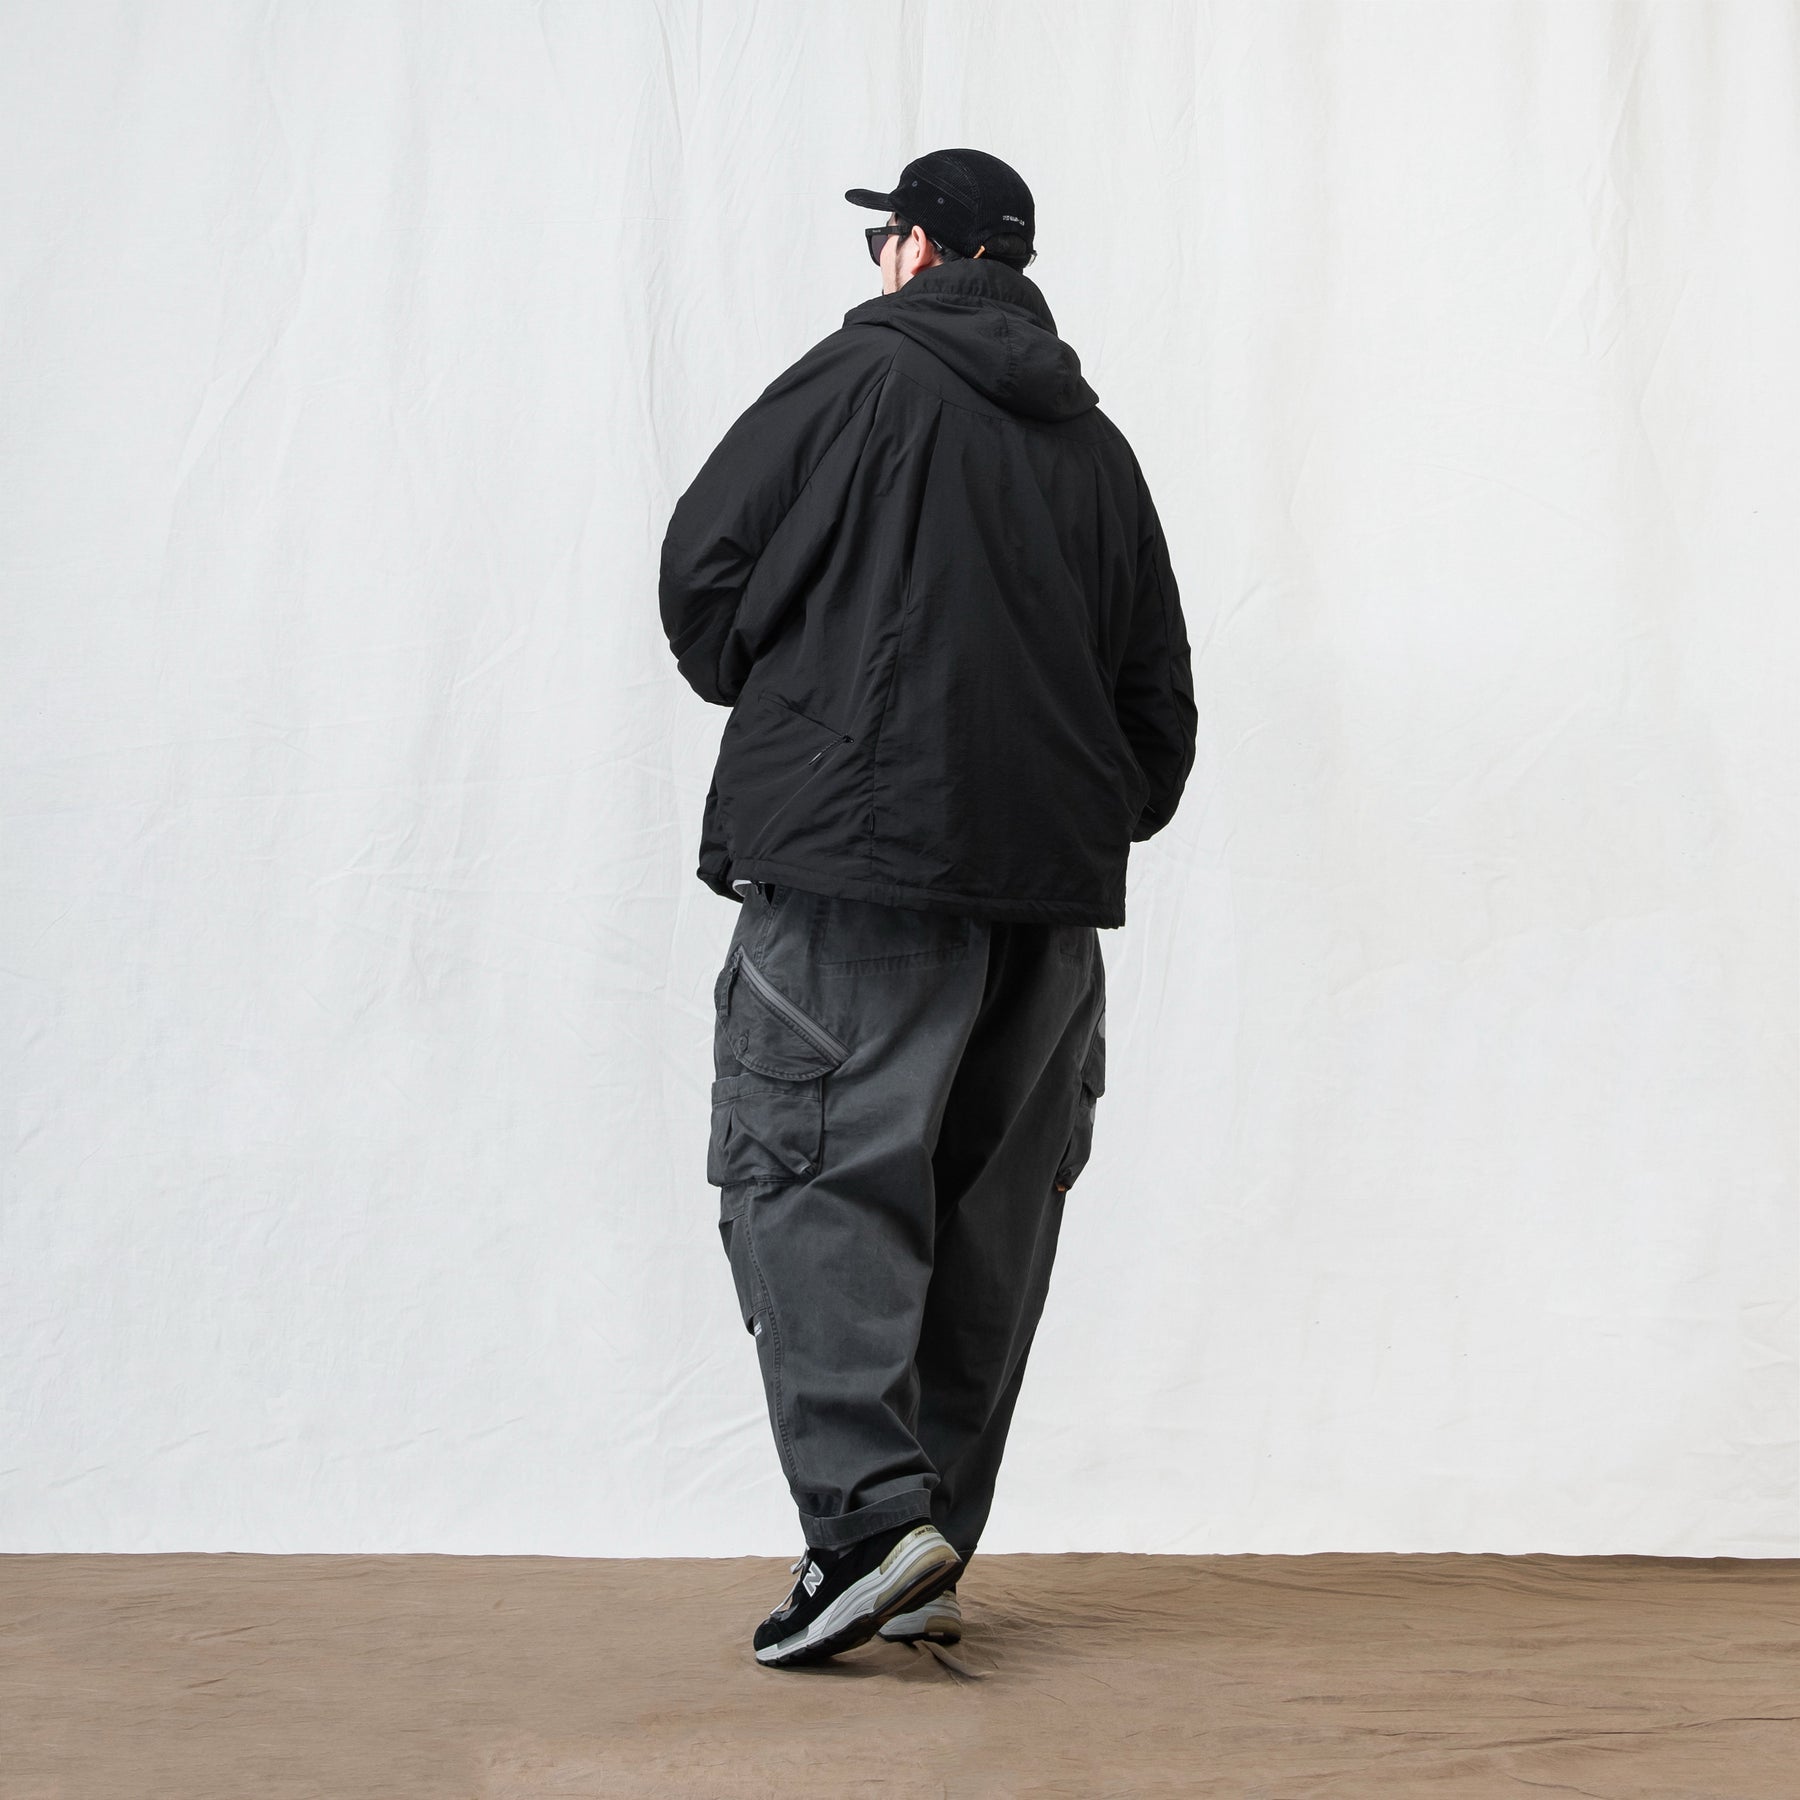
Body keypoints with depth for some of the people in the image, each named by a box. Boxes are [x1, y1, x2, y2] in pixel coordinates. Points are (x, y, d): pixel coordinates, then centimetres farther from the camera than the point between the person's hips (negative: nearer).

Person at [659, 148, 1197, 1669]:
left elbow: (704, 565, -1)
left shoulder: (859, 378, 0)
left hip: (860, 855, -6)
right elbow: (1162, 700, 19)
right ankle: (936, 1549, 15)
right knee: (989, 1215, 10)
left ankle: (866, 1513, -18)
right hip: (1051, 880, 6)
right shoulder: (1097, 445, 19)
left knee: (809, 1174, -5)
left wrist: (770, 698, 16)